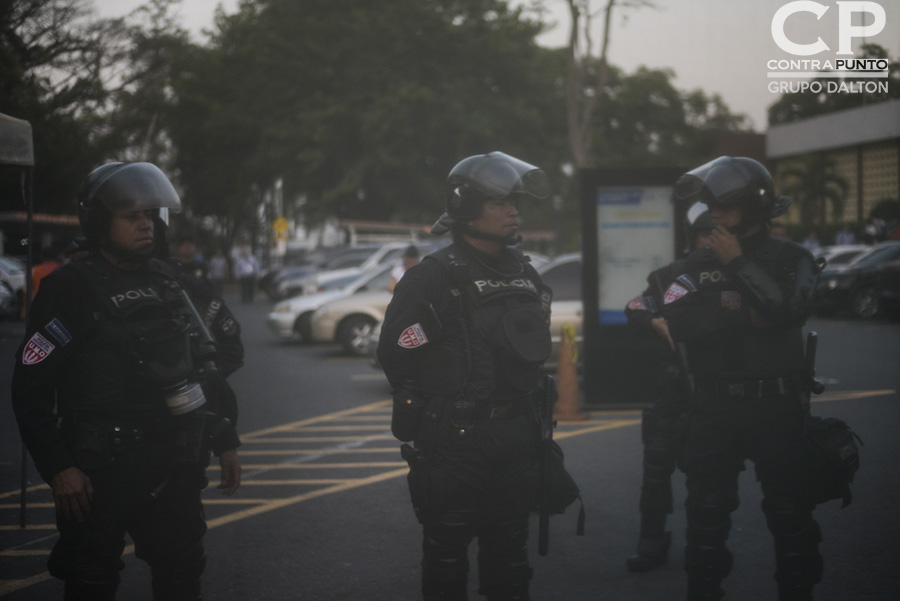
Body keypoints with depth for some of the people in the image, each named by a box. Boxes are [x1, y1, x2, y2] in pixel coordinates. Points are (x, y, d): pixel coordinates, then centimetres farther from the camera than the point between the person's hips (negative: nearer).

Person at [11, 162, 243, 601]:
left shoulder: (167, 282, 10)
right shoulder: (68, 290, -9)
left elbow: (206, 366, 16)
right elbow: (30, 388, -11)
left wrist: (226, 442, 12)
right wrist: (58, 468, -17)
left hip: (173, 466, 6)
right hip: (100, 473, -5)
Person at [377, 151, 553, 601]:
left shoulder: (525, 275, 12)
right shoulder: (435, 276, -11)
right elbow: (397, 353, -12)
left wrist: (527, 412, 17)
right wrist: (436, 409, -5)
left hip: (514, 439, 6)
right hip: (454, 442, -6)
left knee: (509, 547, 14)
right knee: (448, 547, 2)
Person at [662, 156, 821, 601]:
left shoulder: (791, 260, 0)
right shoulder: (700, 263, 6)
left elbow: (790, 312, -20)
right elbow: (677, 321, -10)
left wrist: (739, 263, -17)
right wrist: (745, 316, -18)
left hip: (777, 407, -2)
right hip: (714, 408, 2)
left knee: (790, 511, 4)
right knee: (707, 511, 9)